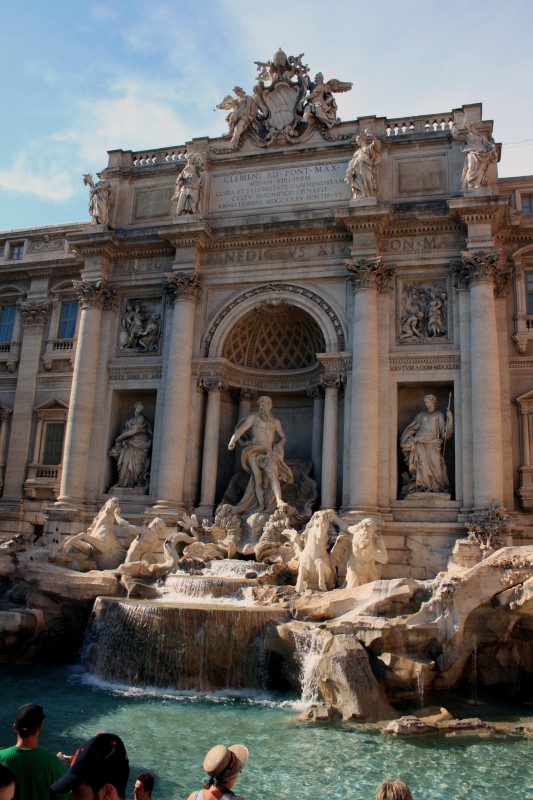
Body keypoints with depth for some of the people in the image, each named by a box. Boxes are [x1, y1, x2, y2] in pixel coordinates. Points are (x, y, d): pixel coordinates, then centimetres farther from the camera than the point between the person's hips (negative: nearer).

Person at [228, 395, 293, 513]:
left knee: (272, 474, -21)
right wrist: (232, 441, -23)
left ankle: (279, 501, -33)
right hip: (254, 451, -1)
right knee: (257, 478, -10)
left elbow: (283, 437, 31)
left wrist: (278, 446, 8)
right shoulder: (253, 417, 10)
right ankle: (261, 505, -10)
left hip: (268, 452, 1)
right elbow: (241, 429, -6)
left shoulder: (275, 421, 19)